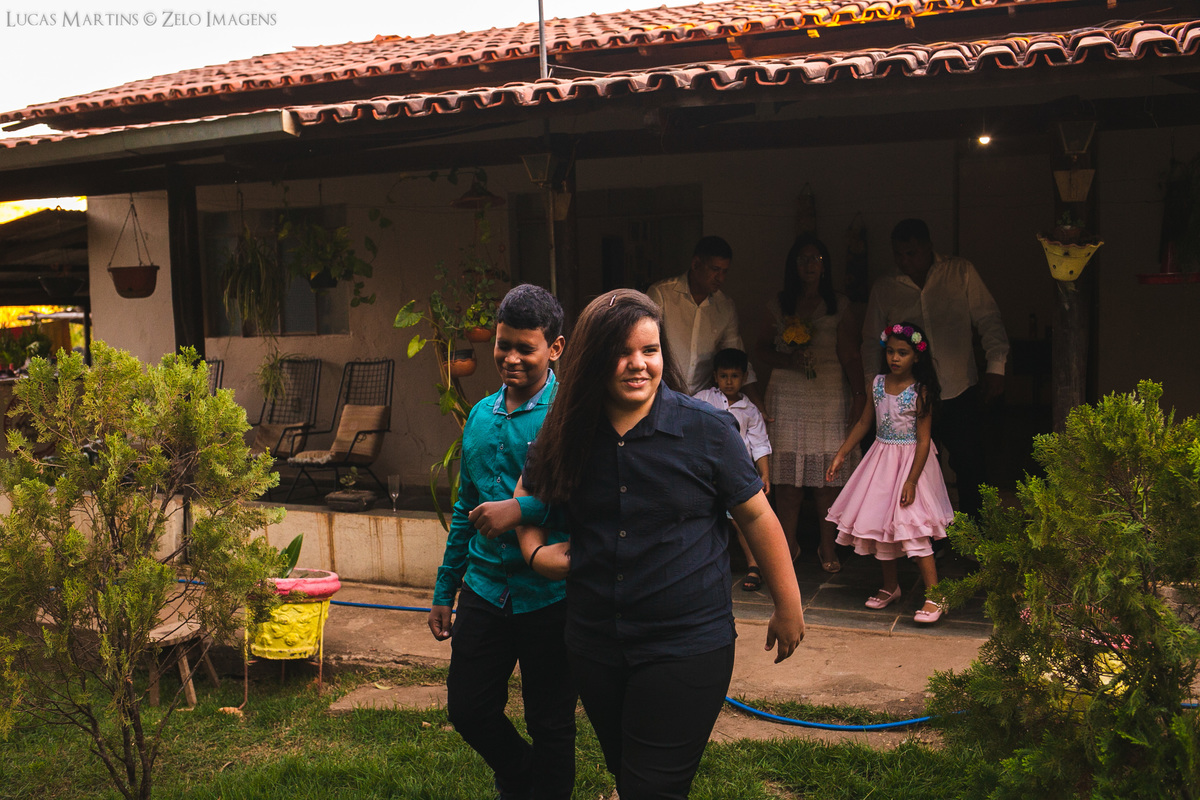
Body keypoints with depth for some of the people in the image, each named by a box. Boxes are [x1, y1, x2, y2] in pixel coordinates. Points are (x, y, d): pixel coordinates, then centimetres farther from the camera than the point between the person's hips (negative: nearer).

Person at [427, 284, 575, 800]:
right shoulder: (481, 415, 10)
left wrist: (522, 509, -27)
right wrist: (444, 591, 17)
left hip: (550, 596, -6)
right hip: (484, 589, 6)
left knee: (549, 727, 8)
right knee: (467, 710, 14)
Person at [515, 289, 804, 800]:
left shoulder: (707, 430, -11)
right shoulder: (567, 434, 0)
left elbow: (756, 516, -4)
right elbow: (529, 492, 19)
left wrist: (788, 608, 1)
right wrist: (536, 551, 2)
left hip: (687, 646, -4)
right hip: (594, 647, 5)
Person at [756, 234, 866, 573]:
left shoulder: (839, 307, 6)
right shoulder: (778, 306, 8)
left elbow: (851, 356, 2)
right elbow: (763, 349, 12)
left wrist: (860, 395, -7)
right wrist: (790, 360, -7)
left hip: (831, 397, -1)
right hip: (787, 397, 1)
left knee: (828, 474, -1)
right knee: (787, 472, -1)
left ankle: (828, 547, 12)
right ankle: (789, 543, 14)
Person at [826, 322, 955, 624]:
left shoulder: (920, 392, -15)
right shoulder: (877, 384, 1)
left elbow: (923, 440, -15)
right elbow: (864, 422, 12)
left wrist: (911, 480, -19)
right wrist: (840, 455, 10)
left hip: (910, 460, -6)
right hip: (881, 458, 6)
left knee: (911, 527, -13)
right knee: (878, 523, 11)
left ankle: (934, 596, -8)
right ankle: (890, 587, 28)